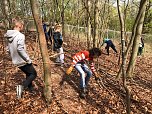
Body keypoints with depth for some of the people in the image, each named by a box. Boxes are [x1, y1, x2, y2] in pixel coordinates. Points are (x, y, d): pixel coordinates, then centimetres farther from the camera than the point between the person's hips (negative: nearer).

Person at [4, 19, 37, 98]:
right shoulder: (20, 36, -22)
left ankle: (30, 89, 33)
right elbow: (20, 49, -30)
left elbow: (9, 49, 12)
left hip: (16, 61, 8)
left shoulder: (9, 37, 5)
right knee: (33, 74, 9)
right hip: (23, 61, -8)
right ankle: (22, 86, -8)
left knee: (28, 74, 25)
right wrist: (28, 59, -21)